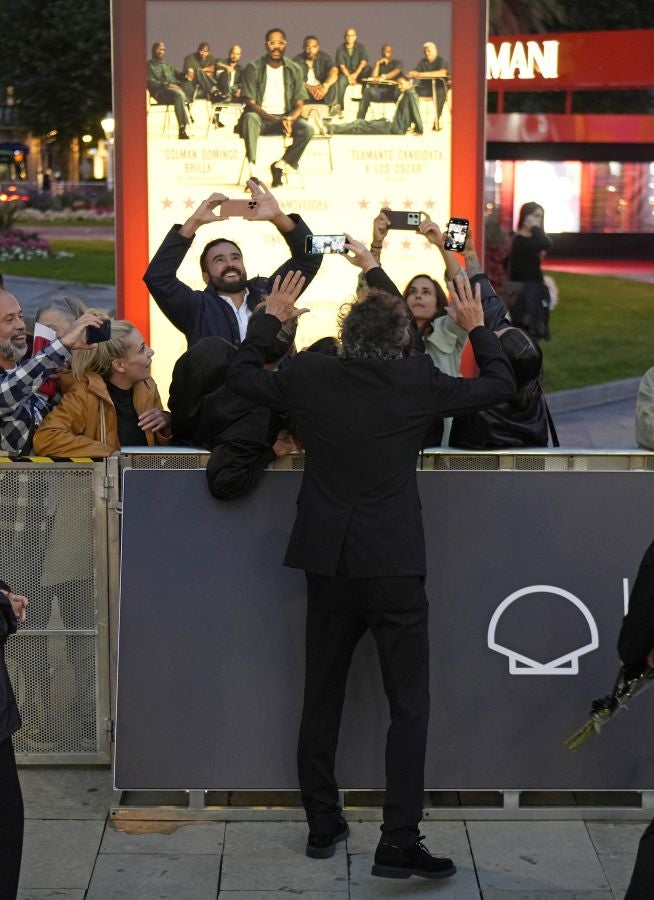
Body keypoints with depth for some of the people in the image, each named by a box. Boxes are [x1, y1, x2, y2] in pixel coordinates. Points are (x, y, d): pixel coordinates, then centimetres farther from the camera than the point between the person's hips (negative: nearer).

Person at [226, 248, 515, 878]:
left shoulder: (309, 377, -3)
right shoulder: (418, 384, -8)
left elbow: (241, 376, 15)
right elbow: (500, 384, 5)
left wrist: (271, 318, 25)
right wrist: (477, 326, 18)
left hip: (327, 564, 3)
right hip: (394, 566, -3)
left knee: (321, 699, 16)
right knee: (409, 705, 3)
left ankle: (322, 826, 25)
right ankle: (399, 843, -1)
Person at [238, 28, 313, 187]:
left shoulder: (294, 70, 5)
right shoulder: (253, 68, -4)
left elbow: (299, 105, 2)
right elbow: (251, 103, -10)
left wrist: (289, 119, -23)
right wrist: (276, 120, -24)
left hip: (286, 117, 2)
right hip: (261, 116, -2)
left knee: (307, 129, -27)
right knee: (250, 118, -37)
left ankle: (281, 164, -9)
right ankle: (253, 171, -44)